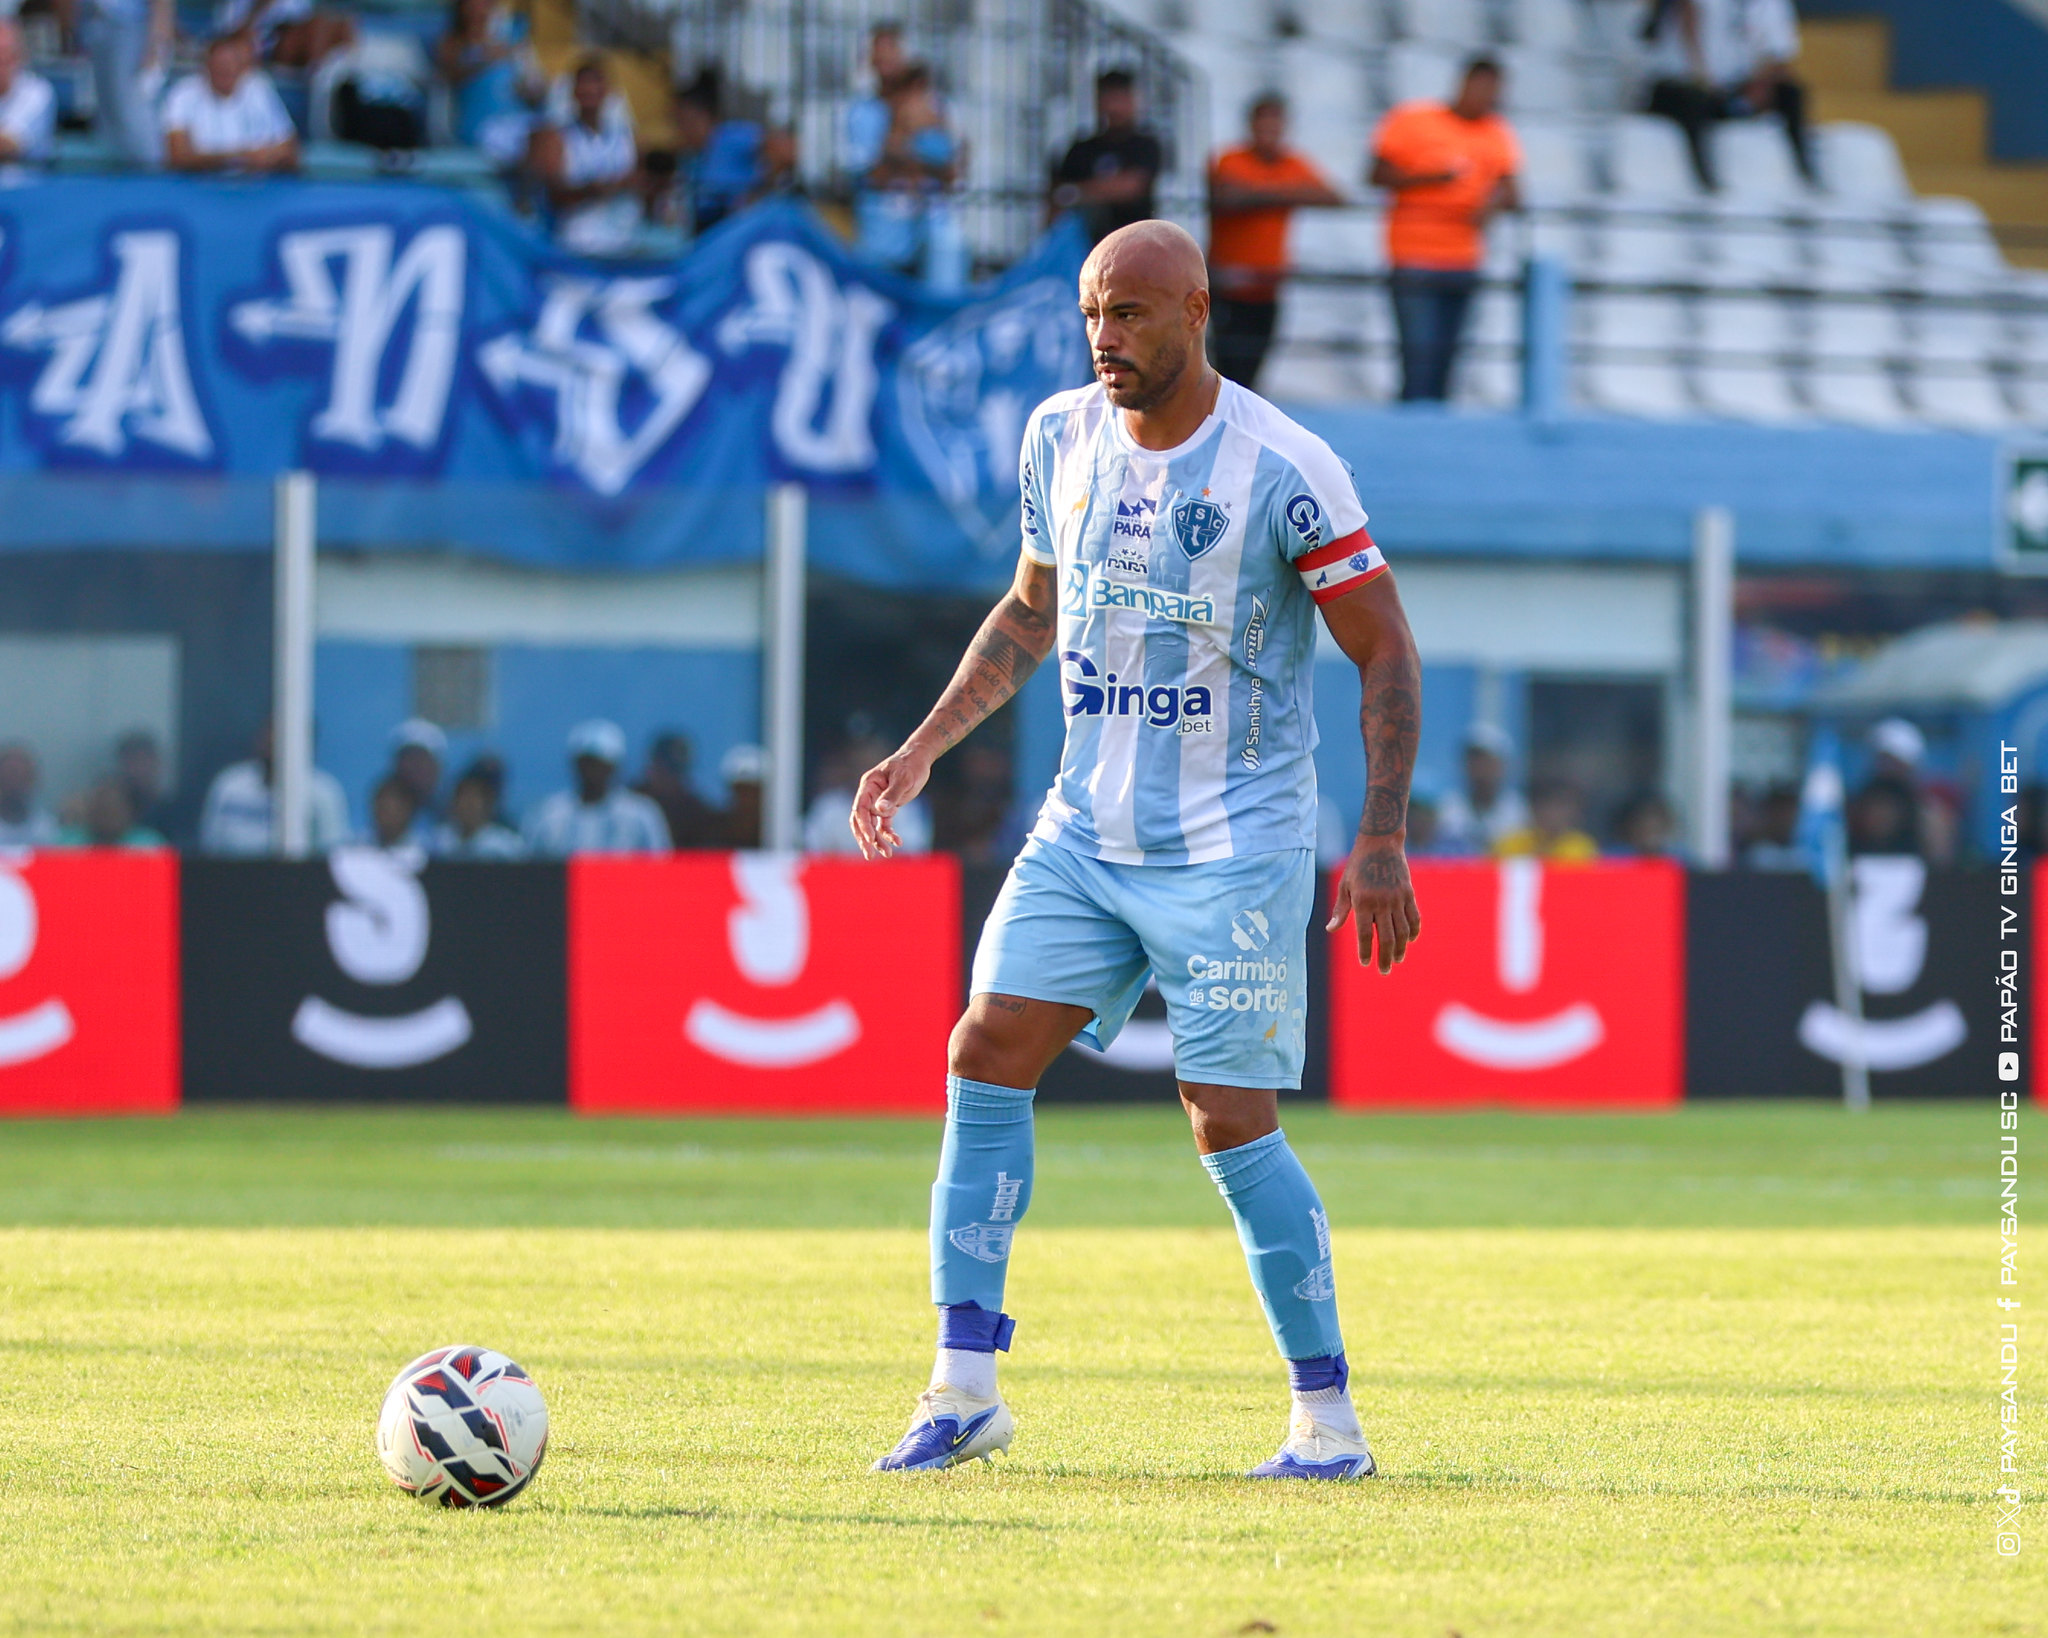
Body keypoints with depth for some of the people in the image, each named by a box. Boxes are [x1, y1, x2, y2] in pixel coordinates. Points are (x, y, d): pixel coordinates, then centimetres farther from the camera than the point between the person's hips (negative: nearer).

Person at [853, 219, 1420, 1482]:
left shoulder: (1283, 469, -13)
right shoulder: (1061, 439, 5)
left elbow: (1386, 650, -8)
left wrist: (1383, 841, -15)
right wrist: (923, 749, 11)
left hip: (1235, 847, -6)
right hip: (1087, 828, 6)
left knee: (1231, 1122, -8)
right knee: (986, 1056, -5)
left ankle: (1330, 1419, 4)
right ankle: (965, 1390, 0)